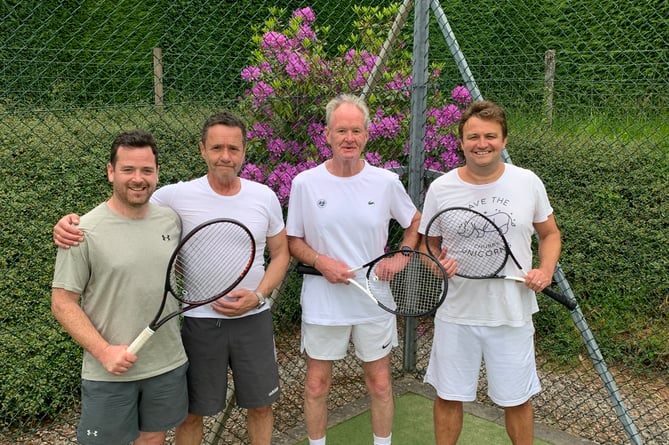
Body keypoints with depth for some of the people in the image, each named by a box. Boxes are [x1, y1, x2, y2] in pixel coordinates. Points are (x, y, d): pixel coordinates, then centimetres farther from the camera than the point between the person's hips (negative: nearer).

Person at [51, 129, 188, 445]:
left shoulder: (170, 220, 0)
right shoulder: (84, 232, -14)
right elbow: (62, 302, -11)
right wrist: (104, 351, -19)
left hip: (169, 364, 4)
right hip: (109, 372, -4)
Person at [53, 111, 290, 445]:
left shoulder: (265, 196, -3)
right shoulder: (177, 196, -11)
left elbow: (280, 254, 6)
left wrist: (257, 296, -9)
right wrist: (71, 220, -23)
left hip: (254, 319, 2)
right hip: (200, 322, -2)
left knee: (260, 405, 17)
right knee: (191, 413, 13)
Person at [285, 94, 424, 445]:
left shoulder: (386, 182, -4)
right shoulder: (305, 183, -7)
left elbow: (416, 222, 11)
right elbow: (293, 241, 2)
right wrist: (321, 261, -16)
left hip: (376, 302, 1)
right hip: (322, 304, 0)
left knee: (380, 384, 12)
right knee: (316, 385, 11)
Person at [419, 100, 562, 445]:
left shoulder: (528, 183, -4)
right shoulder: (440, 189, -5)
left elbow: (550, 235, 10)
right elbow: (428, 246, 6)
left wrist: (546, 269, -9)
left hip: (513, 315, 0)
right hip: (456, 314, 0)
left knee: (516, 401, 13)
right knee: (448, 397, 12)